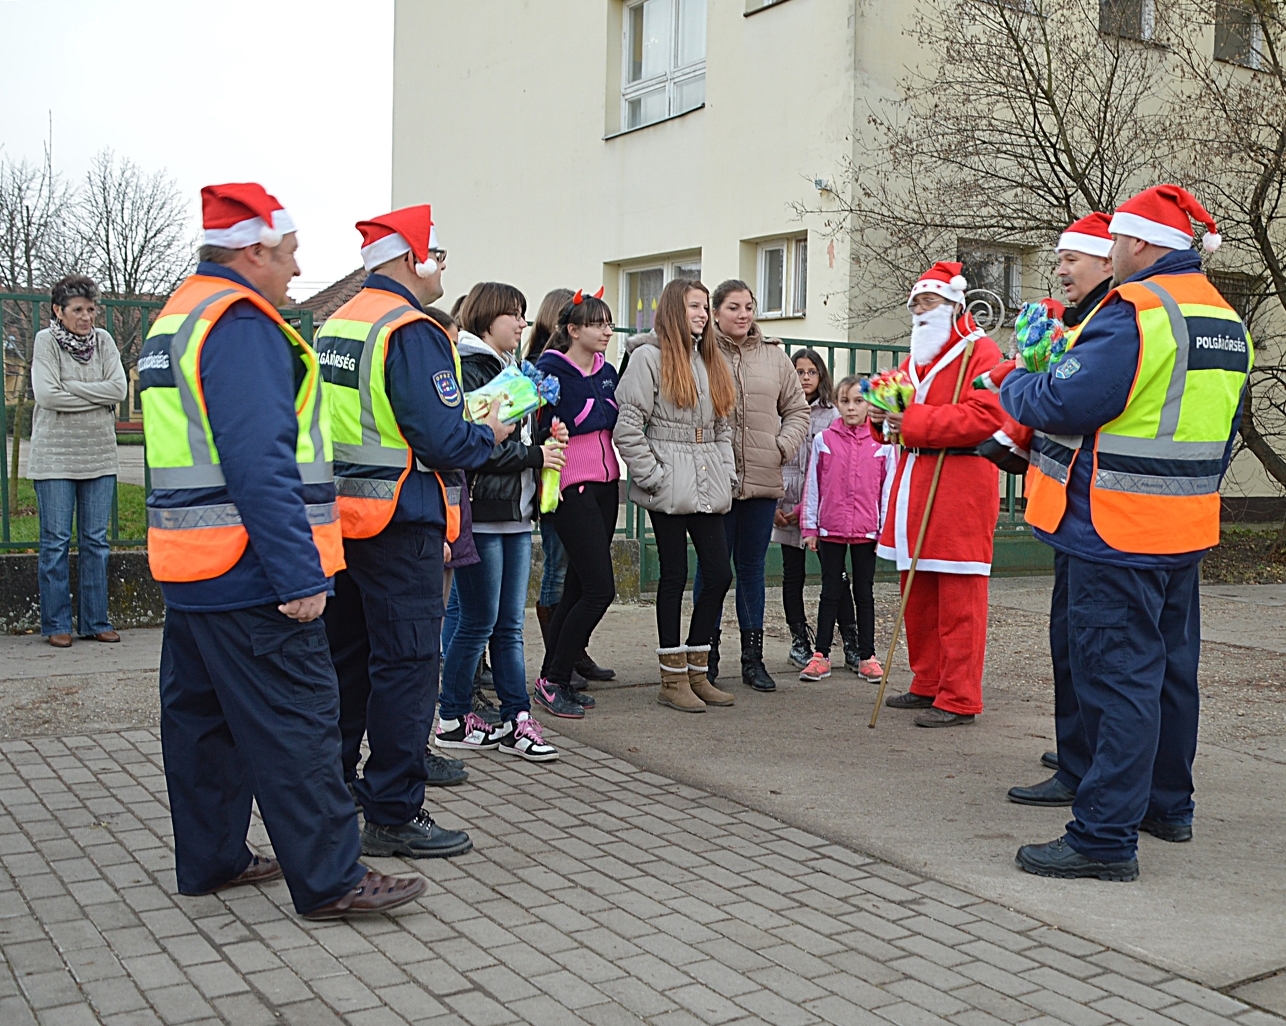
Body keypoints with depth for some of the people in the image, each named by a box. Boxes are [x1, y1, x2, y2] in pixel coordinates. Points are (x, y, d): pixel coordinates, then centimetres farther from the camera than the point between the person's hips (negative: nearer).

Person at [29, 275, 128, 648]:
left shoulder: (103, 341, 5)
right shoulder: (46, 341, -4)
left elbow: (120, 389, -7)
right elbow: (46, 395, -15)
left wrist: (71, 387, -12)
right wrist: (97, 396, -10)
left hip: (99, 455, 3)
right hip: (55, 457, -3)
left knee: (96, 541, 8)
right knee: (56, 542, 2)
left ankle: (95, 621, 16)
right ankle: (56, 624, 11)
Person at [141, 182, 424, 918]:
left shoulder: (177, 317, 17)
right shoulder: (241, 324, -17)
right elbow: (261, 464, -26)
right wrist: (300, 575, -26)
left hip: (190, 568, 11)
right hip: (250, 576, -11)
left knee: (204, 713, 17)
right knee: (296, 725, -4)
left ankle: (210, 859, 28)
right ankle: (331, 880, 3)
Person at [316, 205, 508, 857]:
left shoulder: (334, 326, 14)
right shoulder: (411, 331, -15)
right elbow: (442, 439, -21)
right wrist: (489, 434, -1)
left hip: (340, 517, 9)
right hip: (399, 523, -9)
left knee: (346, 655, 19)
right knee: (406, 662, -3)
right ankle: (393, 815, 2)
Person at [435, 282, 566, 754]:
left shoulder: (511, 369, 19)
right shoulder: (467, 371, -11)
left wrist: (546, 435, 8)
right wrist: (534, 454, -13)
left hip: (515, 512, 9)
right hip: (482, 513, -9)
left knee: (509, 624, 9)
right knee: (479, 622, -1)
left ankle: (516, 720, 13)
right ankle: (452, 720, 12)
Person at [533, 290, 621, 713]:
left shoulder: (607, 372, 14)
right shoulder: (551, 369, -8)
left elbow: (615, 421, 13)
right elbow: (538, 428, -14)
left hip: (605, 485, 8)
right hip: (572, 487, -7)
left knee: (579, 586, 9)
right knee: (600, 588, -11)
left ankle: (554, 677, 17)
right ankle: (554, 679, 0)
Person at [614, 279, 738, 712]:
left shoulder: (711, 361, 18)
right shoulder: (649, 356, -5)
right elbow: (627, 428, -11)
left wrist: (727, 472, 10)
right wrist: (653, 476, -13)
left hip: (709, 489, 7)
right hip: (670, 490, -6)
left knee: (720, 572, 3)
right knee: (674, 575, 0)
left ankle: (697, 671, 17)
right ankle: (673, 680, 11)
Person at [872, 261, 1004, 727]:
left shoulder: (979, 353, -5)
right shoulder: (915, 359, 22)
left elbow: (984, 416, -19)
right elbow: (899, 413, 26)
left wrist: (913, 420, -19)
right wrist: (884, 418, 1)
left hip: (960, 484, -8)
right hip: (914, 483, 8)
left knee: (958, 600, -5)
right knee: (917, 595, 11)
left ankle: (959, 698, 0)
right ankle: (928, 684, 21)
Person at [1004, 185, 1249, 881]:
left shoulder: (1133, 310, -18)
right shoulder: (1226, 320, 14)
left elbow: (1066, 402, -23)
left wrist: (1014, 386, -3)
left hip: (1117, 532, -9)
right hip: (1187, 530, 9)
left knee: (1116, 674, -6)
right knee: (1171, 667, 19)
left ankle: (1105, 836, -2)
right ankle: (1169, 805, 33)